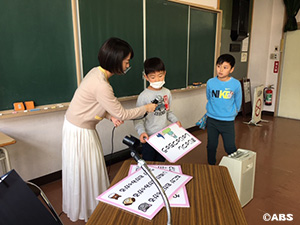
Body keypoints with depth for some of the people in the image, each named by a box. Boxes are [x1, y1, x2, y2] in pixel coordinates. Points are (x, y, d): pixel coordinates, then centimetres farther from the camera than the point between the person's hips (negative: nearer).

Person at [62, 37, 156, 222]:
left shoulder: (98, 72, -3)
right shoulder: (101, 85, -33)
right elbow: (122, 114, -22)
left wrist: (110, 116, -7)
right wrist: (146, 108, -9)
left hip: (85, 128, 9)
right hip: (79, 132, -9)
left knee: (93, 168, 22)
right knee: (83, 172, 11)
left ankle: (95, 203, 44)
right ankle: (84, 212, 35)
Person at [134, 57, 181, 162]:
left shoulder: (167, 92, 1)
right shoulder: (143, 96, -16)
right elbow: (138, 118, -14)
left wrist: (175, 120, -1)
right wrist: (141, 132, -29)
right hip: (149, 138, -5)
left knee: (161, 163, 20)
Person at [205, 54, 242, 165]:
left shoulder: (236, 84, -11)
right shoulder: (210, 82, -7)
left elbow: (238, 102, 4)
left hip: (228, 121, -2)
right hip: (211, 120, 2)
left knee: (230, 148, 4)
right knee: (211, 146, 14)